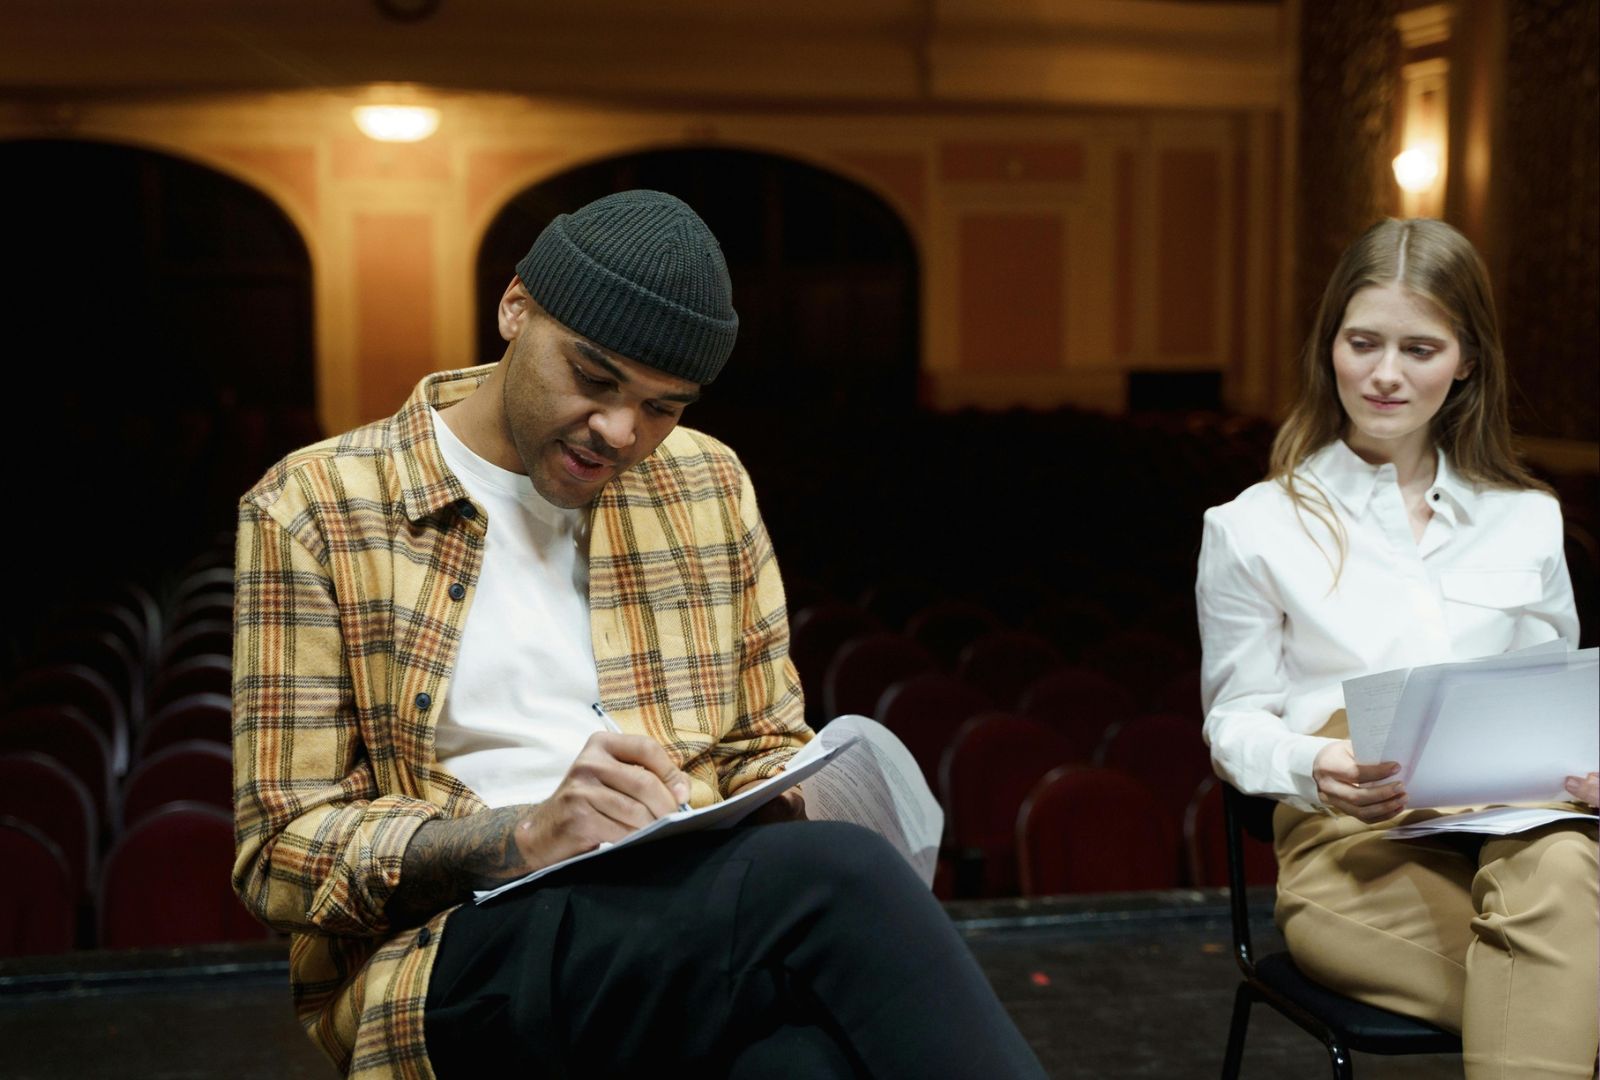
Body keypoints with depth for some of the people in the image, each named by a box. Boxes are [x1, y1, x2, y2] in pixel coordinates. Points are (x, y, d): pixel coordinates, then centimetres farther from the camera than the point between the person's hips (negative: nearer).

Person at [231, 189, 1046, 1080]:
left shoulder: (709, 485, 16)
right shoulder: (312, 511, 2)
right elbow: (283, 852, -2)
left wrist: (799, 815, -4)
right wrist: (520, 838, -20)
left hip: (695, 916, 4)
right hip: (457, 957, -3)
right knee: (835, 882, -33)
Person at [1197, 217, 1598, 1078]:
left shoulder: (1528, 520, 19)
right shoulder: (1256, 528, 9)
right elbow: (1234, 721, 10)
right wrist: (1308, 766, -14)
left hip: (1519, 823, 3)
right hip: (1353, 846, -3)